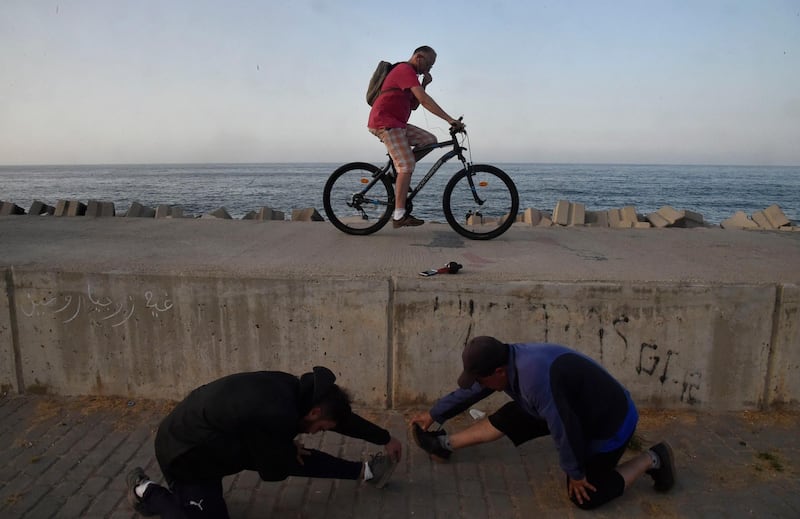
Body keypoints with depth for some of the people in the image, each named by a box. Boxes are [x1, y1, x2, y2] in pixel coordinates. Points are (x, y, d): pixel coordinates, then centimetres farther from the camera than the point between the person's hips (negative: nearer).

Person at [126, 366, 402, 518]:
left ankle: (364, 471, 19)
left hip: (217, 439, 8)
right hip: (185, 454, -8)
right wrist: (291, 450, 1)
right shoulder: (275, 416, -36)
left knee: (296, 456, 5)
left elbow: (344, 417, 6)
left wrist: (386, 439, 17)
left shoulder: (294, 390, -8)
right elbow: (274, 471, -19)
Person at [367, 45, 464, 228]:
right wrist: (450, 119, -25)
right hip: (385, 123, -10)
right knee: (407, 166, -16)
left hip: (397, 122, 10)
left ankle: (398, 171, 7)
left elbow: (413, 105, 17)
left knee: (430, 140, 5)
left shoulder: (407, 73, 22)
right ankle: (399, 215, -15)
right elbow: (424, 99, -23)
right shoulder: (406, 70, -11)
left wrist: (424, 84, 6)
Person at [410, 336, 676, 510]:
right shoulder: (508, 359, -11)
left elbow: (563, 430, -30)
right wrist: (433, 414, 12)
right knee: (506, 418, 3)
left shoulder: (535, 377, -40)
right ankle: (444, 445, 16)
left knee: (585, 496, 0)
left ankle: (651, 459, 11)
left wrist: (576, 474, -14)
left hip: (610, 421, -8)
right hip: (577, 409, 8)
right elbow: (469, 392, 3)